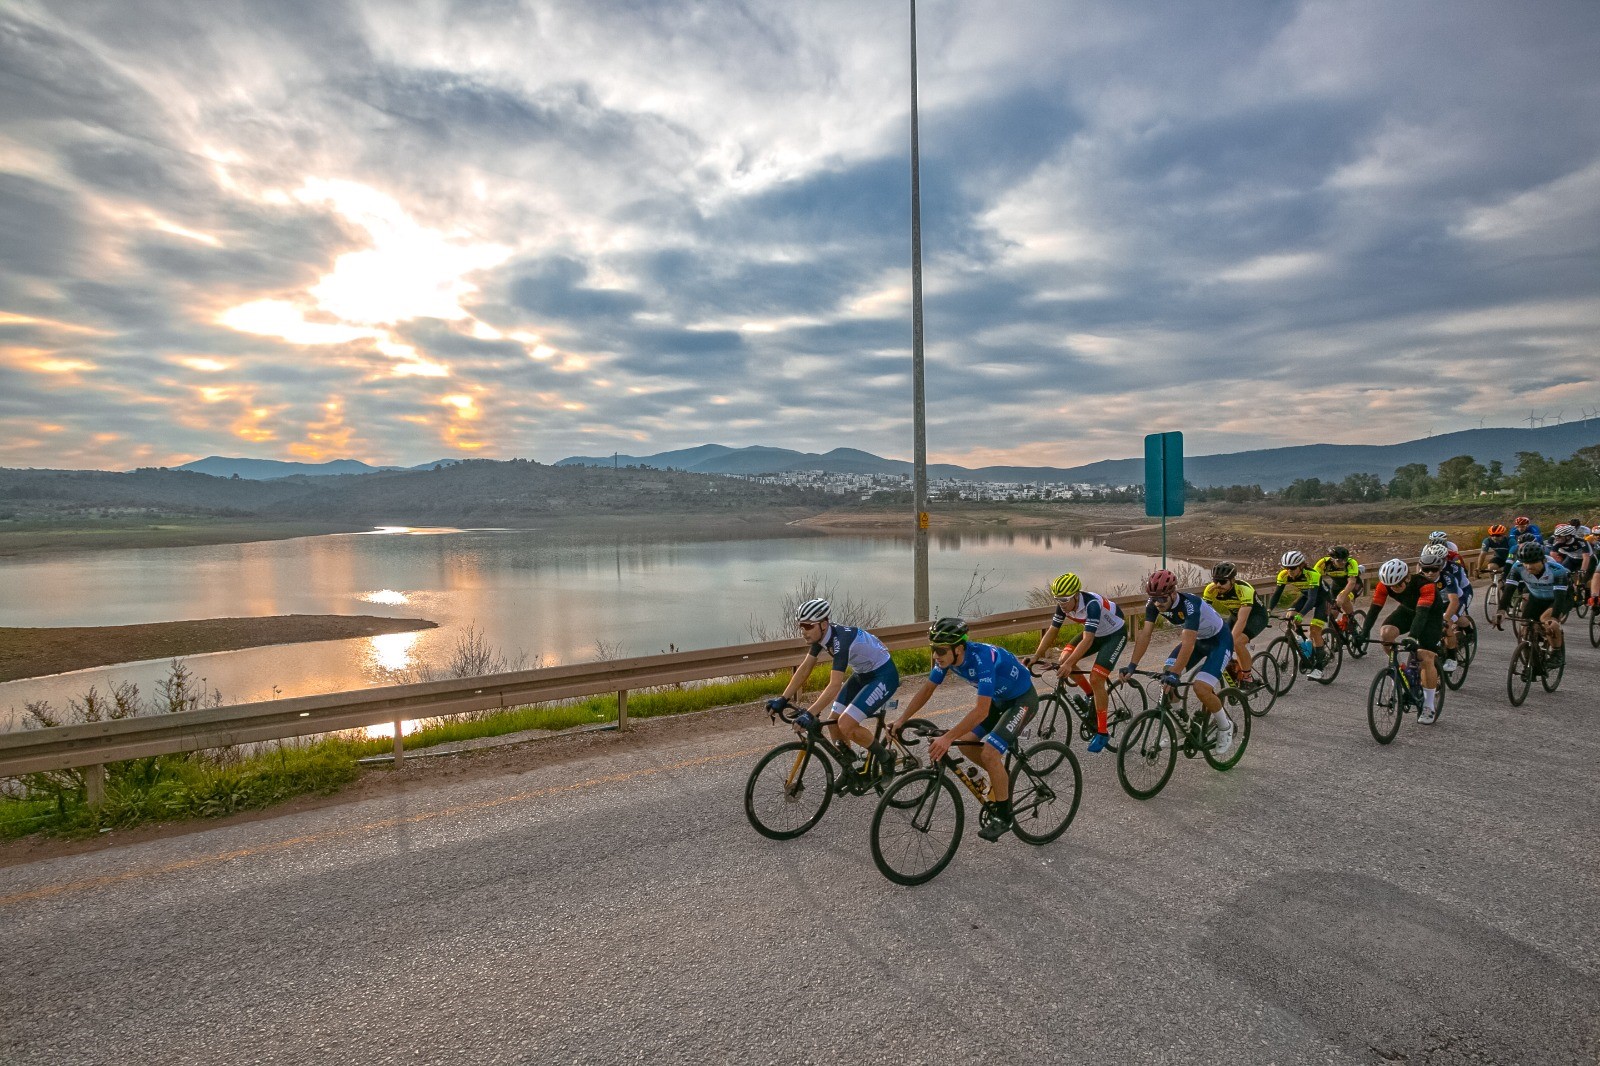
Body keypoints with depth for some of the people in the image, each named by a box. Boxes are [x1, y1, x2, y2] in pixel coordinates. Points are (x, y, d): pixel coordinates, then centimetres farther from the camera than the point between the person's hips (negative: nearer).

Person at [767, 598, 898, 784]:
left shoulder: (841, 640, -33)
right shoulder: (821, 636, -7)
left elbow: (835, 685, -40)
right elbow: (804, 668, -1)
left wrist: (810, 715, -45)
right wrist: (782, 699, -6)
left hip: (883, 676, -9)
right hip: (862, 674, 9)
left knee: (846, 725, -18)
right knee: (833, 721, 2)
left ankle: (886, 758, 5)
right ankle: (848, 771, 21)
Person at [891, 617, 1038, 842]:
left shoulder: (982, 658, -37)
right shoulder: (947, 657, -14)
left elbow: (981, 711, -41)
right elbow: (927, 689, -2)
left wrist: (947, 738, -44)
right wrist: (901, 720, -7)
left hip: (1022, 700, -8)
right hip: (999, 699, 8)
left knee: (989, 753, -19)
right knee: (965, 740, -1)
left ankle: (1003, 815, 0)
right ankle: (1001, 778, 22)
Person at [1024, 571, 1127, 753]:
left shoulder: (1092, 604, -37)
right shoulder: (1063, 605, -17)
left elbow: (1087, 640, -42)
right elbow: (1051, 631, -11)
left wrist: (1069, 664, -51)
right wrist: (1034, 657, -20)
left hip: (1115, 634, -7)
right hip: (1096, 634, 7)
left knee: (1095, 678, -18)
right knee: (1065, 658, -12)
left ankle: (1102, 732, -4)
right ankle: (1093, 696, 11)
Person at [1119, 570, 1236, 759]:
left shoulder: (1190, 604, -36)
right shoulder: (1154, 604, -18)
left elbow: (1188, 644, -43)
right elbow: (1145, 634, -21)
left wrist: (1175, 674, -50)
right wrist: (1131, 665, -30)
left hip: (1219, 641, -7)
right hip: (1198, 639, 7)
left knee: (1201, 688, -22)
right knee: (1166, 677, -8)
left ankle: (1225, 727, 6)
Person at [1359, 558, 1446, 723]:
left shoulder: (1425, 584, -37)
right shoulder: (1385, 584, -25)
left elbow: (1422, 613, -45)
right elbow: (1375, 608, -24)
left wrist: (1412, 637, -56)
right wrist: (1364, 632, -35)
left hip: (1431, 613, -4)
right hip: (1407, 610, 4)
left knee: (1426, 658, -13)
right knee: (1386, 633, -27)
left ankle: (1429, 707, 0)